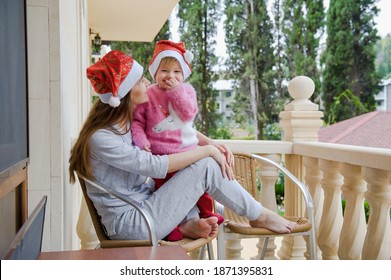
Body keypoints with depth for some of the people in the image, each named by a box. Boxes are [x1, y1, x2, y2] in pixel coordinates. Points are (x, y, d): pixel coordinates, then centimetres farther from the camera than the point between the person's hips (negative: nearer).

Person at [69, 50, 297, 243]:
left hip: (145, 204, 9)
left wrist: (214, 146, -6)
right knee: (206, 166, -17)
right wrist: (208, 151, -18)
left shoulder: (132, 121, 6)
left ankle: (188, 223, -11)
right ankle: (260, 216, 1)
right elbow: (156, 166, -26)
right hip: (128, 223, -9)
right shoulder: (100, 138, -20)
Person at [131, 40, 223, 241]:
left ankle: (206, 213, 34)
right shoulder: (148, 95, -3)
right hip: (161, 156, -3)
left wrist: (176, 91, -16)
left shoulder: (186, 91, 5)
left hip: (187, 151, 3)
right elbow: (137, 121, -2)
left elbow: (189, 113, -12)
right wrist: (140, 139, -19)